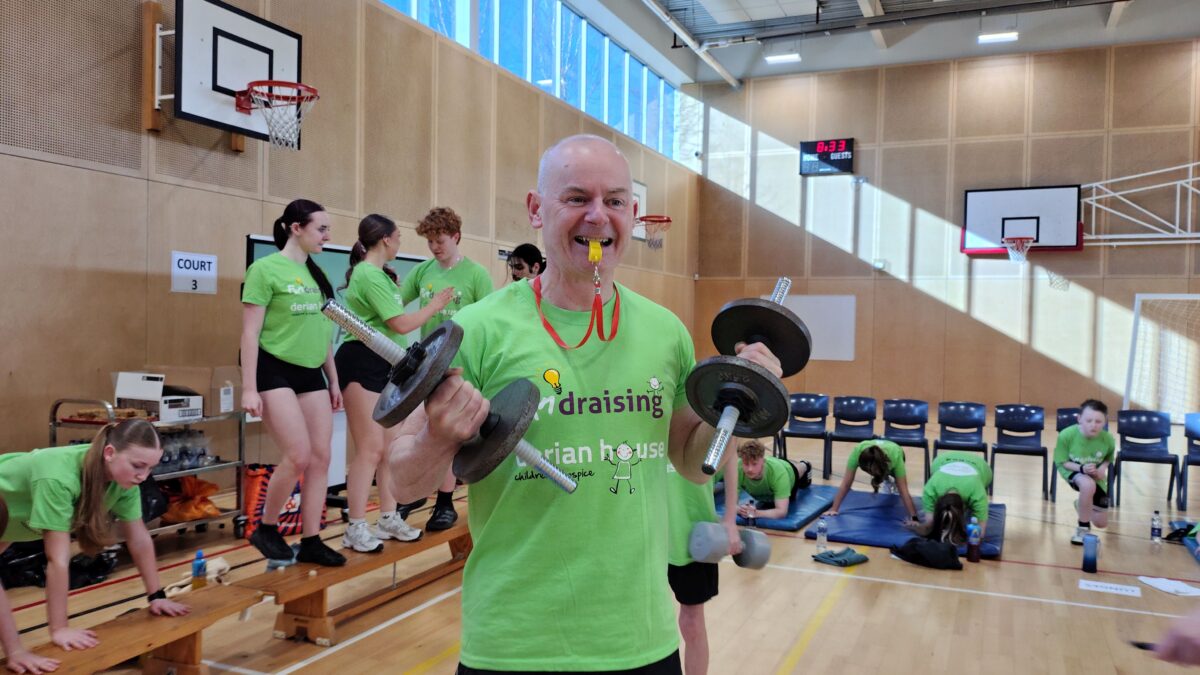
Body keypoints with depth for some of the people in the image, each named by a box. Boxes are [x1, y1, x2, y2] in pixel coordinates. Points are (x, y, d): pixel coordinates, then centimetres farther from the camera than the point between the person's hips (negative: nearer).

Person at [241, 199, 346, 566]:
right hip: (275, 372, -7)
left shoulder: (316, 273, 11)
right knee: (299, 456, -13)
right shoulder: (266, 269, -8)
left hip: (311, 374, 7)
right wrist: (249, 388, -15)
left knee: (321, 458, 2)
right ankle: (266, 529, 11)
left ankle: (311, 542, 12)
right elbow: (250, 333, -11)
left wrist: (333, 380, 17)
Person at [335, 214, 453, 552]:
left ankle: (388, 518, 19)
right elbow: (401, 324, -14)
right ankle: (356, 529, 0)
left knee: (392, 445, 10)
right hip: (361, 363, -10)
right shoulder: (369, 275, -14)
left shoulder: (379, 274, 17)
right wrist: (434, 305, -3)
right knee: (371, 448, -9)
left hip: (385, 365, 10)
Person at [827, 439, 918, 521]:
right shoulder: (857, 452, -44)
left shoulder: (895, 456, -47)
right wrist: (834, 509, -41)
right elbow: (846, 483, -40)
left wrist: (914, 518, -46)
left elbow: (903, 490, -44)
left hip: (893, 454, -1)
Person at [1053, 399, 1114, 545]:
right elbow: (1061, 462, -17)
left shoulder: (1108, 439, -23)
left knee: (1101, 523, 8)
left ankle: (1082, 505, 47)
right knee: (1088, 485, -41)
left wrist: (1103, 468, -20)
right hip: (1072, 470, -3)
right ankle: (1083, 528, -16)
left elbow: (1109, 458, 2)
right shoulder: (1066, 435, -30)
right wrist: (1081, 468, -34)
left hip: (1095, 476, 4)